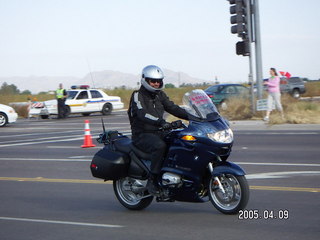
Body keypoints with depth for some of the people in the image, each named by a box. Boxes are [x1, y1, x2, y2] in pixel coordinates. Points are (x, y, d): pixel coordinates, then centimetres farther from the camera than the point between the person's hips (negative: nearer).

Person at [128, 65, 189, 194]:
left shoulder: (160, 95, 16)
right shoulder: (138, 95, -8)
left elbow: (173, 108, 11)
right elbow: (142, 114, -25)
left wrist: (190, 116, -6)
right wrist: (160, 122, -40)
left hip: (158, 133, 7)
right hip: (142, 135, -7)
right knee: (160, 146, -36)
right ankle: (152, 180, -30)